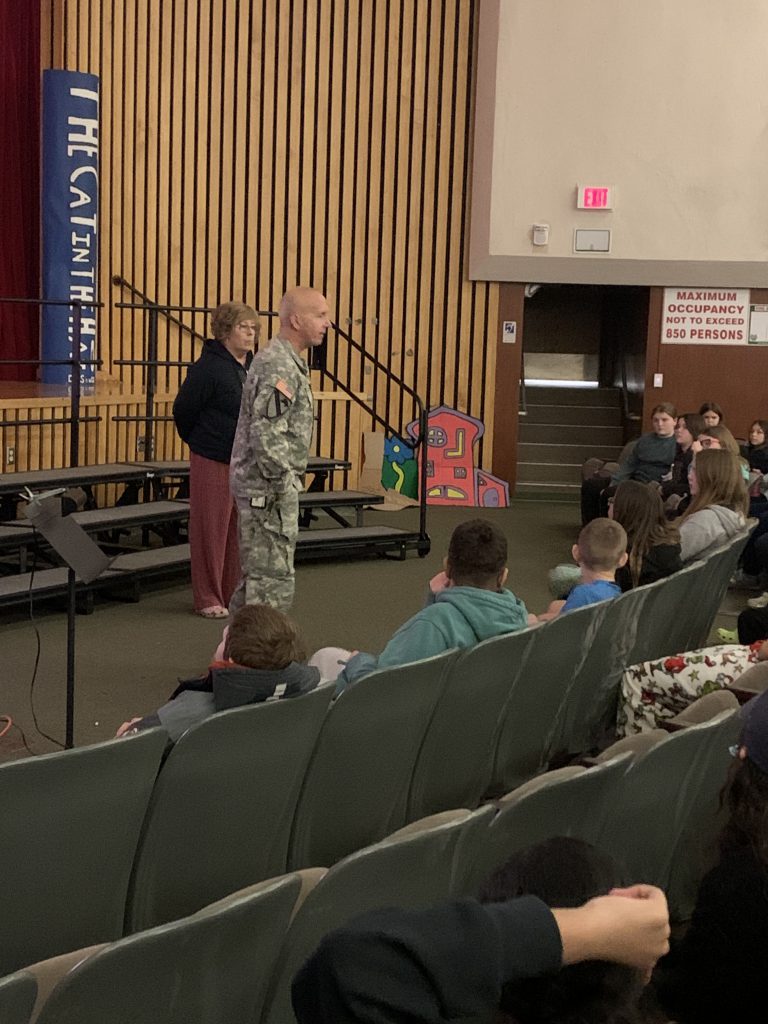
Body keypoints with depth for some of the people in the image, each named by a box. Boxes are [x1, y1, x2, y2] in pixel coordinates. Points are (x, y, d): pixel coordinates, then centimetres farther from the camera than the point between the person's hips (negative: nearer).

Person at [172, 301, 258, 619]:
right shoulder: (208, 367, -13)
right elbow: (183, 409, -7)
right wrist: (199, 441, 8)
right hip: (212, 461, -7)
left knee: (240, 528, 11)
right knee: (211, 528, -1)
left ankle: (233, 593, 22)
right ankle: (208, 598, 8)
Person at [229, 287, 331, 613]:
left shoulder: (288, 361, 15)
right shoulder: (278, 366, -18)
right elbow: (267, 435, -25)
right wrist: (285, 483, -19)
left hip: (268, 488, 11)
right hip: (268, 488, -11)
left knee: (255, 575, 17)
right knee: (273, 580, -7)